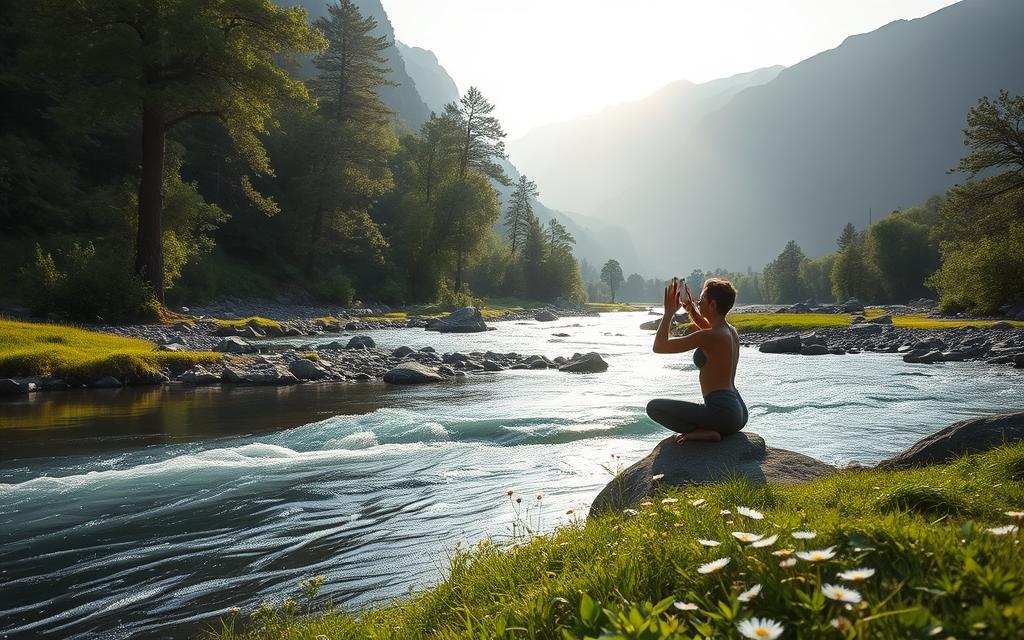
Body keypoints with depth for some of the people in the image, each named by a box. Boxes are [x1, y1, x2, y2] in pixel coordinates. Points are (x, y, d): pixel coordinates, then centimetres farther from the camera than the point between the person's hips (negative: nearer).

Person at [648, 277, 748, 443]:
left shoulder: (708, 336, -17)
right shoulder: (731, 331, 8)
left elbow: (659, 346, -14)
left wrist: (669, 312, -4)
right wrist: (690, 307, 20)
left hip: (723, 413, -10)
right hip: (739, 412, 10)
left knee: (654, 406, -8)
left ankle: (704, 432, -14)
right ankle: (709, 429, 12)